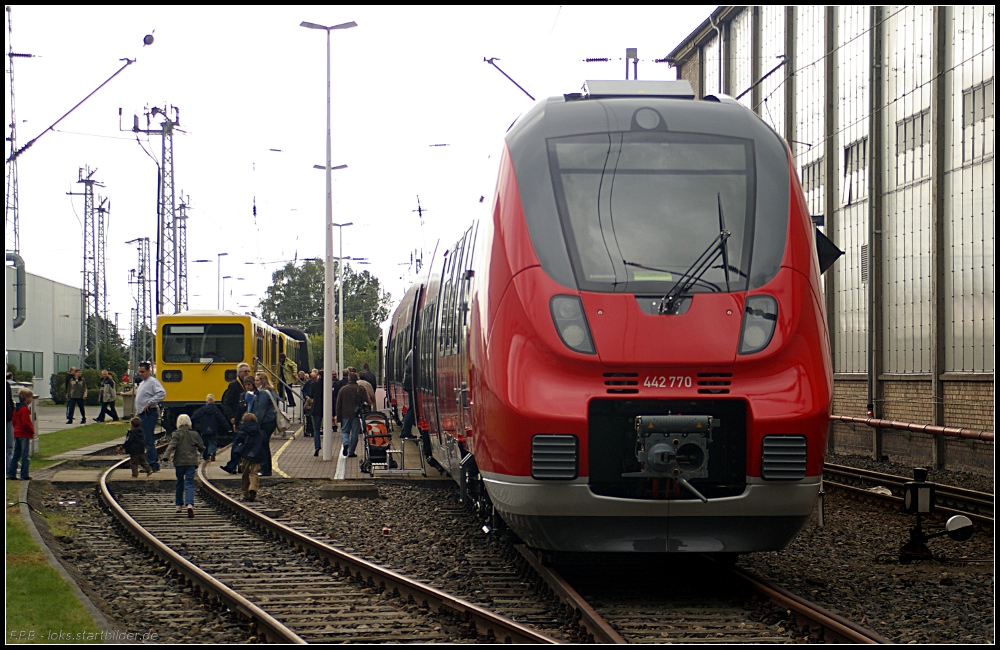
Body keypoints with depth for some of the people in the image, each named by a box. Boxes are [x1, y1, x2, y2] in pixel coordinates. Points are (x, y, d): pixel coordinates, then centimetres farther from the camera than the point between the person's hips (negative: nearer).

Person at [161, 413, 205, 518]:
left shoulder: (176, 434, -2)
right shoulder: (194, 434, 5)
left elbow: (172, 445, -17)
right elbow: (202, 448, 12)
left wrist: (166, 456, -25)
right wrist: (198, 453, 34)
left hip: (179, 462, 0)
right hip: (191, 462, 0)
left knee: (180, 483, 17)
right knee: (189, 483, -5)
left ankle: (179, 505, 26)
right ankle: (189, 504, -27)